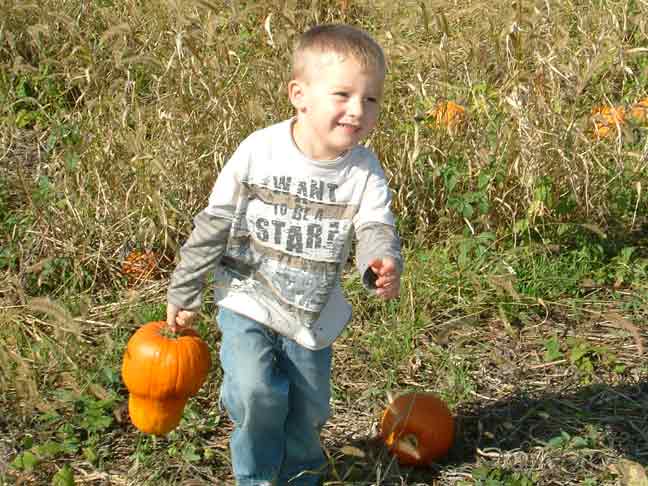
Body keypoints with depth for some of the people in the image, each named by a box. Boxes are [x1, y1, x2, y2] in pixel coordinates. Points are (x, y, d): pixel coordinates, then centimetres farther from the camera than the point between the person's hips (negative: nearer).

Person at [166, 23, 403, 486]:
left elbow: (376, 227, -23)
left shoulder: (365, 171, -12)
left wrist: (383, 265, -49)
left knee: (307, 411, 15)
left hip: (313, 315, 2)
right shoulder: (259, 151, -17)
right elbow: (214, 224, -8)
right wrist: (183, 294, -3)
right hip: (248, 301, -2)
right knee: (256, 391, -21)